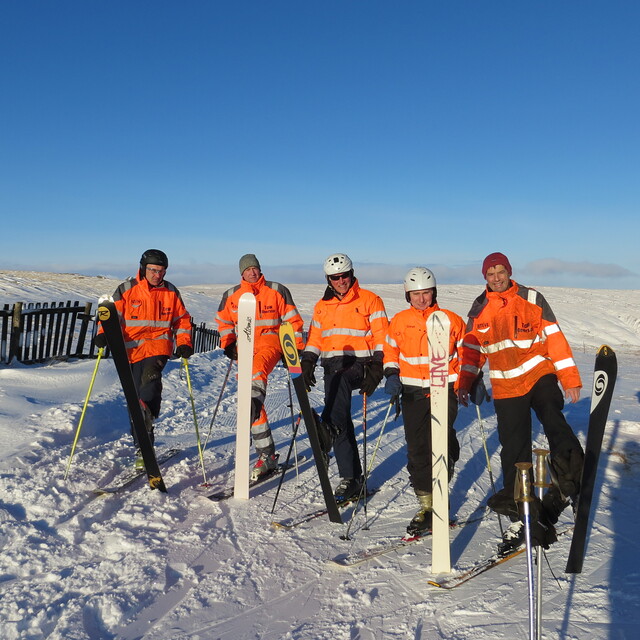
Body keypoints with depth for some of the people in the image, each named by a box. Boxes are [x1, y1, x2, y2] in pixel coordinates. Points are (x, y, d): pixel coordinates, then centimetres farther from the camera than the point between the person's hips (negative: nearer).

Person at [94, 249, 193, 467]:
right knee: (135, 397, 1)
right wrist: (104, 334, -19)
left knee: (151, 375, -32)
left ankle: (148, 413, -52)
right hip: (133, 349, 0)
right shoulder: (127, 290, 3)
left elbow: (182, 320, 15)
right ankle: (142, 447, 10)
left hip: (159, 345, 0)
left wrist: (184, 344, 1)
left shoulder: (171, 292, 8)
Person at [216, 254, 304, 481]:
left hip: (270, 342, -3)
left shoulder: (277, 290, 4)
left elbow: (293, 321, 5)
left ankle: (253, 406, -66)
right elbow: (223, 322, 23)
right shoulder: (231, 296, 12)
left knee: (257, 369, -36)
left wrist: (295, 349, -2)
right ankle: (267, 455, 2)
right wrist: (228, 344, 7)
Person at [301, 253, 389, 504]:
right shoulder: (322, 306, 17)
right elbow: (314, 339, 21)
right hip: (332, 367, 4)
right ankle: (350, 478, 4)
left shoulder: (370, 300, 2)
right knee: (343, 424, -1)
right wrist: (307, 363, 6)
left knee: (340, 381, -38)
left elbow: (381, 338, -3)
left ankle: (328, 428, -48)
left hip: (360, 363, -4)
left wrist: (376, 369, -13)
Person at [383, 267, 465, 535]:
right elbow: (390, 351, 16)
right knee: (417, 449, 2)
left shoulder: (451, 320, 2)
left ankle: (437, 501, 13)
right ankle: (426, 505, 13)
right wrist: (391, 375, 0)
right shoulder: (399, 321, 6)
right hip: (412, 393, 2)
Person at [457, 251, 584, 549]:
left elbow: (554, 338, -2)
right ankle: (521, 514, 14)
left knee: (552, 418, -33)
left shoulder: (532, 299, -1)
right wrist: (464, 384, 1)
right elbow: (472, 350, 11)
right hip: (505, 388, 2)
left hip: (539, 375, -2)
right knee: (514, 450, 4)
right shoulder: (479, 310, 7)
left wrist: (569, 378, -6)